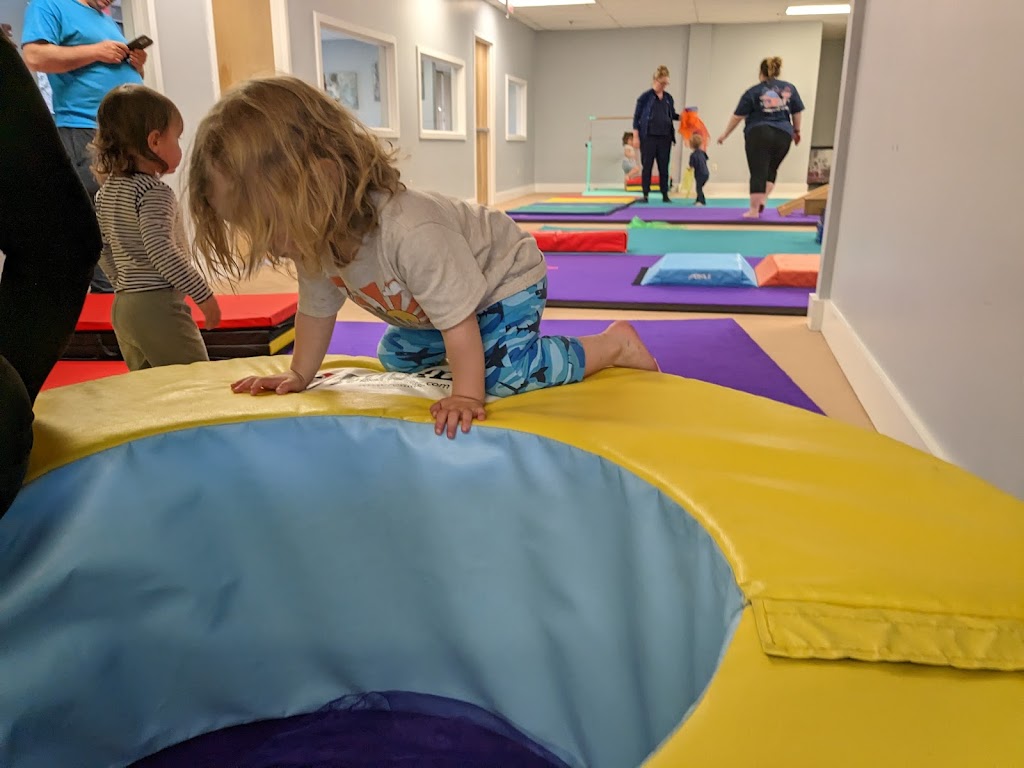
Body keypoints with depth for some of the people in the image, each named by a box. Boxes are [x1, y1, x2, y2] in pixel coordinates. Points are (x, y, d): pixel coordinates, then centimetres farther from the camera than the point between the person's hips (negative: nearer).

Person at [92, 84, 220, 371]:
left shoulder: (106, 190, 11)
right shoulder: (154, 192, -15)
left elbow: (103, 249, 16)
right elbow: (161, 251, -24)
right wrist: (204, 294, -19)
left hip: (123, 306, 9)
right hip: (159, 305, -9)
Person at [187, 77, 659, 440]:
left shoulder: (412, 234, -43)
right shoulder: (318, 240, -15)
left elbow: (458, 320, -35)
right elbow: (316, 309, 2)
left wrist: (466, 395, -29)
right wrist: (299, 376, 7)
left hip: (507, 280, -8)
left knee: (501, 374, -25)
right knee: (395, 355, 17)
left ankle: (615, 344, -7)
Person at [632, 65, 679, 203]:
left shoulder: (668, 97, 10)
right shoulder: (645, 97, -3)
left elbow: (672, 115, 20)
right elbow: (636, 117, -2)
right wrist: (636, 137, -8)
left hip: (665, 137, 4)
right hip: (649, 137, -4)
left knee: (664, 167, 5)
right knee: (647, 166, 0)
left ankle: (665, 195, 11)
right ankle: (645, 195, 6)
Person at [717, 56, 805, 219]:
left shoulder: (754, 92, 3)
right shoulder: (790, 88, 11)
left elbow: (737, 117, 3)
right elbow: (797, 113, 14)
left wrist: (725, 135, 12)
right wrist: (796, 131, 29)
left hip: (759, 134, -3)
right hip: (783, 135, 3)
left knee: (758, 173, -2)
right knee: (771, 170, 18)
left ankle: (754, 210, -2)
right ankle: (762, 201, 3)